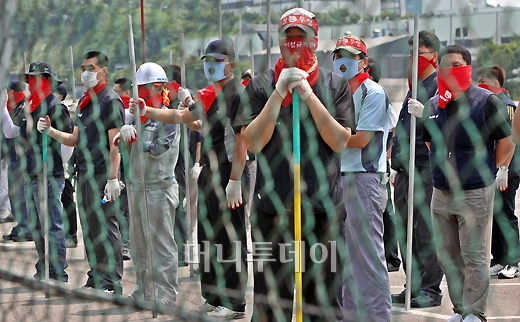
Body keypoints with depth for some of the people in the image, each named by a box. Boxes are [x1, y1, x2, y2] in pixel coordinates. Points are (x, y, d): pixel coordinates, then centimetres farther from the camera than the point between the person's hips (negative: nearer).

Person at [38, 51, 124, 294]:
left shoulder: (111, 101, -8)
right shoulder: (84, 101, 18)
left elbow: (115, 142, -13)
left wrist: (112, 178, -19)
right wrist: (50, 131, 5)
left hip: (102, 174, -9)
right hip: (84, 173, 9)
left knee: (106, 227, -7)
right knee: (89, 227, 11)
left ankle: (111, 281, -4)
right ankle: (95, 278, 18)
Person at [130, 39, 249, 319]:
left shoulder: (237, 93, -12)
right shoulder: (209, 95, 15)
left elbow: (241, 141, -17)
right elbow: (180, 117, 22)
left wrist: (235, 182, -21)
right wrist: (146, 111, 11)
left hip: (228, 173, -10)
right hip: (208, 171, 10)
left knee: (228, 238, -6)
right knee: (207, 236, 14)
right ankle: (214, 299, 23)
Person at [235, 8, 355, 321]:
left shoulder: (335, 85, 6)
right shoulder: (261, 85, 7)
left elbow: (339, 141, -5)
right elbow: (253, 142, -4)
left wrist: (308, 94, -11)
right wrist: (279, 93, -10)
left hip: (323, 205, 0)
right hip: (272, 206, 0)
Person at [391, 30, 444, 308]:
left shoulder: (439, 87, -8)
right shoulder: (414, 87, 21)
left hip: (426, 173, -9)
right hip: (406, 172, 9)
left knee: (426, 233, -5)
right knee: (406, 232, 11)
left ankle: (430, 290, 0)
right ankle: (414, 287, 18)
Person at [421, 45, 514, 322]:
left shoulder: (487, 101, -5)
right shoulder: (433, 105, 11)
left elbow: (506, 140, 0)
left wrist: (499, 171, 2)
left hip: (475, 194, -6)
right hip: (441, 193, 6)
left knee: (474, 257, -5)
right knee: (448, 257, 11)